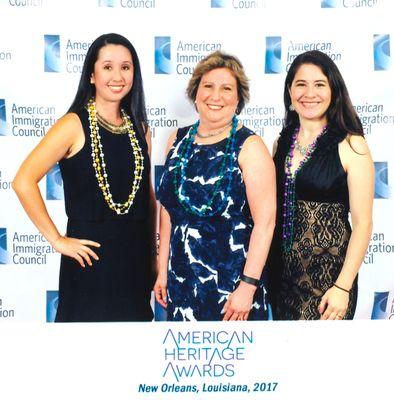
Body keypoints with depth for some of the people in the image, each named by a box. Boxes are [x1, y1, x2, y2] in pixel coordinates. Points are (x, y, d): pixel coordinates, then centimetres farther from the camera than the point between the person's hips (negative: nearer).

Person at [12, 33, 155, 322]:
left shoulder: (140, 128, 8)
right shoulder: (74, 125, -9)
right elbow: (24, 182, -15)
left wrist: (152, 251, 11)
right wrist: (56, 240, -14)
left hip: (135, 256, 5)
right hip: (91, 256, -5)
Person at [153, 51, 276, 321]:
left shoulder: (249, 146, -9)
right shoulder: (179, 140, 6)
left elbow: (265, 221, -13)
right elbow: (168, 209, 9)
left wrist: (248, 286, -17)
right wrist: (163, 269, 8)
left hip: (231, 281, -4)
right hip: (181, 278, 4)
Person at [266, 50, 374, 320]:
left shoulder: (351, 146, -9)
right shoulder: (283, 141, 5)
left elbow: (362, 223, -11)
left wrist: (343, 287, -16)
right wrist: (267, 269, 6)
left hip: (328, 272, -4)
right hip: (282, 270, 5)